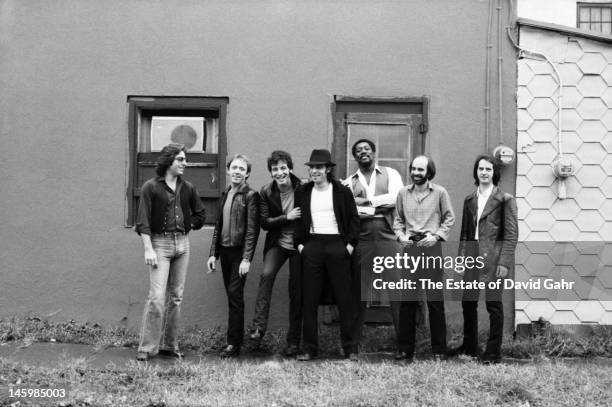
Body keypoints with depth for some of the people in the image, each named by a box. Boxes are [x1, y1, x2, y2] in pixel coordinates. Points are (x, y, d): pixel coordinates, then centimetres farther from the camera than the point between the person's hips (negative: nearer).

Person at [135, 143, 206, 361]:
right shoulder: (151, 187, -5)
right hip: (160, 243, -5)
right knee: (157, 297, -12)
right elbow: (143, 221, -9)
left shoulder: (187, 188, 9)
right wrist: (148, 249, -15)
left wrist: (186, 226, 8)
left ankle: (169, 344, 16)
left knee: (176, 297, 8)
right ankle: (147, 347, -4)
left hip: (182, 243, 5)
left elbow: (200, 214, 21)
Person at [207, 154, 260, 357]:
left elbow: (252, 229, -12)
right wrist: (213, 253, 12)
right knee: (231, 296, 9)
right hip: (224, 250, 6)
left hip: (239, 251, -6)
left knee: (235, 295, -7)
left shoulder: (250, 195, -7)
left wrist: (246, 258, -17)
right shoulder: (225, 194, 14)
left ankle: (234, 344, -2)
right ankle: (234, 338, 16)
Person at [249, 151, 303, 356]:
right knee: (266, 274, -25)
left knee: (296, 292, 3)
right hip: (277, 244, 1)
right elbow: (264, 222, -6)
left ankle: (293, 341, 13)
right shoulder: (266, 192, -4)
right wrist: (286, 218, -20)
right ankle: (259, 326, -23)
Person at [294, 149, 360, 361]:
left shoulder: (342, 192, 3)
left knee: (344, 299, 0)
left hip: (337, 246, -2)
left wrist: (351, 243, -5)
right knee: (310, 299, 1)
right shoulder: (302, 192, 10)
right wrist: (299, 243, 3)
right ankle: (309, 348, 7)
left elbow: (354, 218, 4)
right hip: (312, 246, 2)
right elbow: (296, 219, 14)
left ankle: (350, 347, 8)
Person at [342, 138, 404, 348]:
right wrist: (379, 207, -10)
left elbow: (396, 197, -4)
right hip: (361, 237, 1)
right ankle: (354, 337, 11)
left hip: (388, 234, -1)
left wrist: (365, 201, -3)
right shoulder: (349, 182, 14)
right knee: (358, 288, 2)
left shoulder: (390, 174, 13)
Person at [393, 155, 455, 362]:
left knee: (435, 300, -2)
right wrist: (401, 236, -1)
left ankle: (438, 349, 7)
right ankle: (405, 349, 11)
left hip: (431, 246, -3)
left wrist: (436, 236, -8)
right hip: (409, 247, 3)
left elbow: (449, 218, 4)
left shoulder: (440, 192, 0)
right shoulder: (403, 193, 8)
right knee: (407, 300, 4)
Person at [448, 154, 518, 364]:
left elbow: (511, 234, -7)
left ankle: (494, 352, 9)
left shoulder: (505, 200, -3)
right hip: (472, 257, 5)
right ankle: (469, 346, 25)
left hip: (493, 258, -5)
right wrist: (461, 257, 10)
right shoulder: (469, 200, 14)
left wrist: (504, 262, -13)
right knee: (468, 302, 9)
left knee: (493, 304, -1)